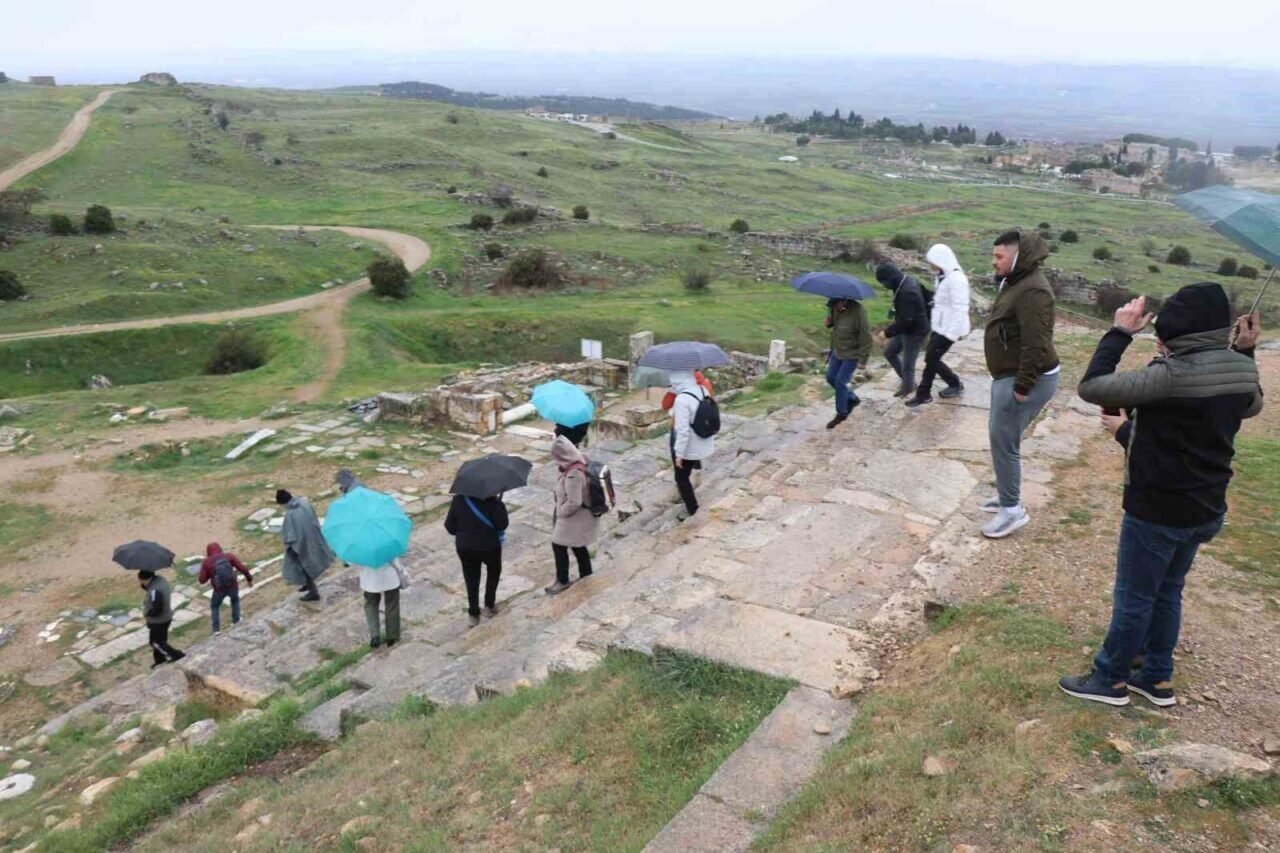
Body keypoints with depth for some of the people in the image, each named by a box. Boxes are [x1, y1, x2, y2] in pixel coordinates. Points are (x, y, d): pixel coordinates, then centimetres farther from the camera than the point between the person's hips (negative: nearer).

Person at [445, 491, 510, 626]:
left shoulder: (459, 498, -7)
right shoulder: (491, 500, -17)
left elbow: (449, 525, -3)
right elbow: (502, 524, -19)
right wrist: (500, 505, -5)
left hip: (465, 546, 2)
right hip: (489, 545, -2)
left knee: (471, 578, 17)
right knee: (494, 571, 26)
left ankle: (473, 614, 18)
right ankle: (489, 606, 29)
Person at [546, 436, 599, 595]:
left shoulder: (573, 475, -32)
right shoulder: (581, 461, -4)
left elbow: (573, 503, -29)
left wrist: (560, 512, -14)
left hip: (574, 517, -9)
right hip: (582, 515, 9)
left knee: (559, 546, 8)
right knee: (578, 546, 22)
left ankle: (562, 581, 22)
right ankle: (586, 576, 36)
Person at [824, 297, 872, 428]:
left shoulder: (858, 311, -26)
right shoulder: (834, 308, -6)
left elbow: (866, 337, -20)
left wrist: (863, 359, -17)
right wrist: (828, 322, -10)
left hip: (852, 354, -7)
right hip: (837, 351, 7)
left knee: (840, 382, -6)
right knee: (831, 378, 11)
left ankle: (841, 414, 13)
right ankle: (852, 399, 33)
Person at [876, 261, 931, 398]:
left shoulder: (907, 293, -33)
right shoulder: (908, 280, -2)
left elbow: (905, 321, -30)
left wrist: (886, 332, -23)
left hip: (914, 332, -10)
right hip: (907, 328, 10)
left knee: (907, 365, 6)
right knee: (889, 353, 20)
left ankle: (908, 388, 28)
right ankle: (906, 379, 36)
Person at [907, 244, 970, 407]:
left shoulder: (956, 278, -22)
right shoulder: (943, 276, 10)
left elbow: (960, 309, -26)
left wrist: (952, 333, -26)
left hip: (947, 329, -9)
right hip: (939, 326, 9)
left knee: (932, 359, -1)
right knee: (931, 358, 11)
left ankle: (956, 385, 18)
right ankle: (923, 394, 20)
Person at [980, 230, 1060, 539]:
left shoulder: (1032, 291, -23)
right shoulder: (1015, 283, 12)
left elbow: (1036, 345, -28)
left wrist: (1022, 386, -25)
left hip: (1025, 380, -11)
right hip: (1009, 375, 11)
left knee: (1003, 441, -7)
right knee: (1000, 436, 18)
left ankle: (1012, 510, 3)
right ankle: (1007, 495, 32)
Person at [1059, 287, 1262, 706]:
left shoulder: (1173, 374, -27)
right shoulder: (1241, 371, -1)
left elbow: (1091, 387, -27)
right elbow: (1251, 405, 23)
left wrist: (1120, 332, -18)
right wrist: (1246, 351, 19)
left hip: (1158, 511, -8)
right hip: (1205, 509, 8)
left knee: (1133, 598, 9)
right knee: (1167, 593, 22)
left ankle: (1110, 679, 25)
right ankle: (1157, 678, 35)